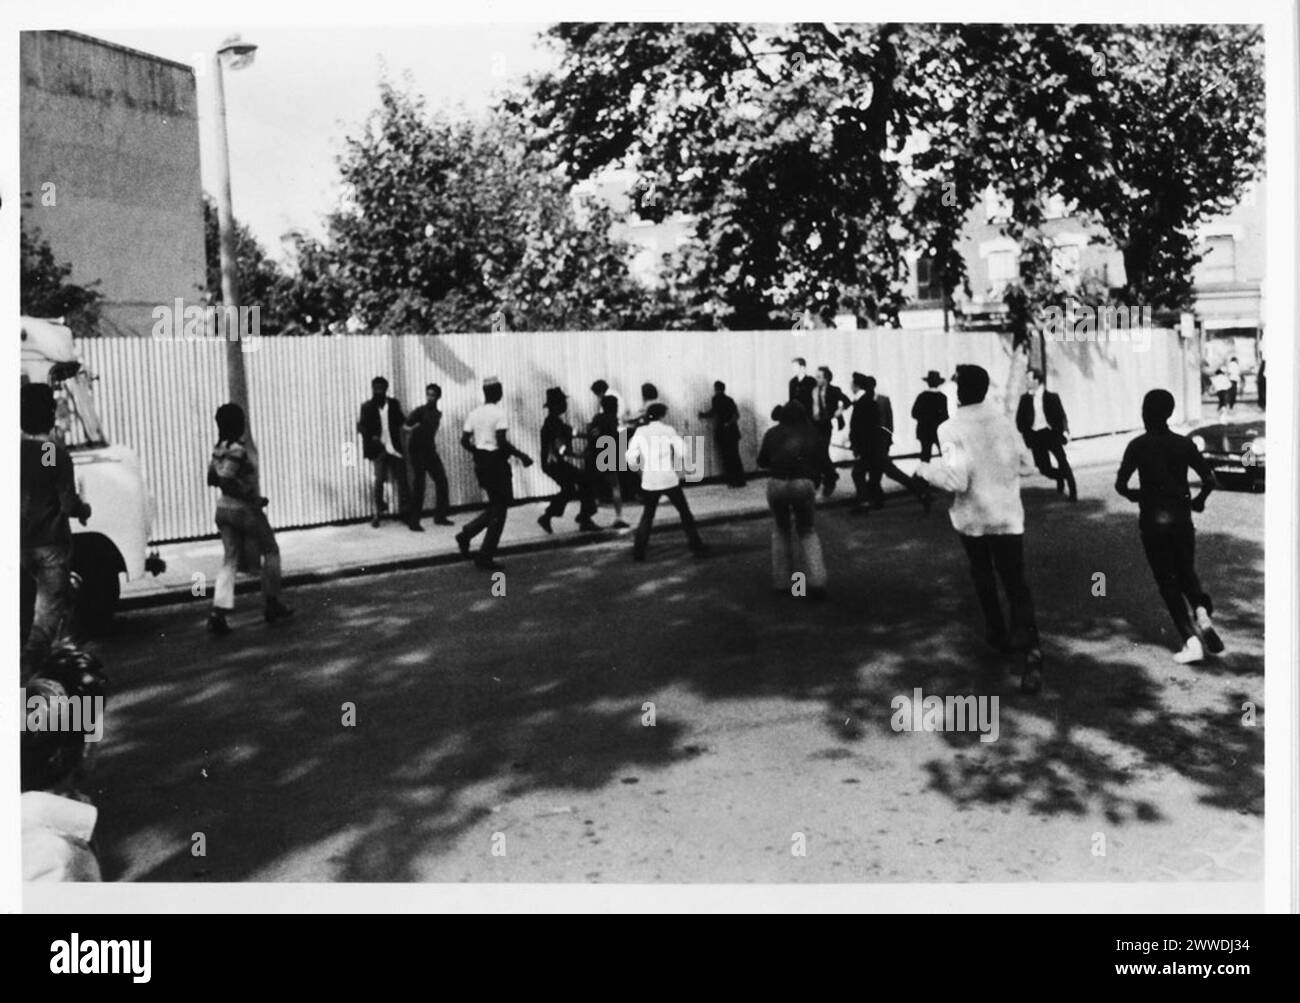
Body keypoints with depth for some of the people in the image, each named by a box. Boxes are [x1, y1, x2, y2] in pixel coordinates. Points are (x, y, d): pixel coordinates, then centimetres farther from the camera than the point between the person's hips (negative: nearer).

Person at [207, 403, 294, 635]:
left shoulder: (219, 448, 6)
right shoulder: (239, 450, -20)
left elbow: (212, 479, 14)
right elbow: (226, 482, -29)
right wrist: (253, 498, -21)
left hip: (223, 509, 7)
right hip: (245, 510, -7)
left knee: (230, 560, 8)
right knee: (271, 551, 12)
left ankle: (218, 612, -6)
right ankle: (273, 605, 18)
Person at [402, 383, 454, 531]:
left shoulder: (438, 413, 10)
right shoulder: (419, 411, -10)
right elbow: (404, 426, -18)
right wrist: (411, 429, -37)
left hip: (430, 450, 7)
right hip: (417, 450, -7)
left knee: (441, 480, 4)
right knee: (418, 485, -7)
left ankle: (440, 516, 14)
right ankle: (414, 521, -2)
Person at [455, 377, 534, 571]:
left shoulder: (474, 413, 7)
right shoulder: (499, 413, -13)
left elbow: (464, 441, 8)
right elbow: (502, 441, -22)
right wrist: (521, 455, -14)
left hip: (480, 463, 7)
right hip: (496, 462, -7)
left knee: (495, 505, 21)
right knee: (499, 510, 3)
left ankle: (466, 534, 8)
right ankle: (485, 557, 4)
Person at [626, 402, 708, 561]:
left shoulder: (640, 432, 0)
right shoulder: (668, 430, -3)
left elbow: (631, 458, -2)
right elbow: (684, 453, -10)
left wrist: (638, 468, 16)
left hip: (649, 482, 2)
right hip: (669, 479, -2)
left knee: (647, 517, 16)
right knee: (685, 513, 13)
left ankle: (638, 551, 9)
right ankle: (697, 547, 14)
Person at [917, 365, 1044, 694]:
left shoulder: (951, 428, -15)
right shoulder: (1002, 420, 2)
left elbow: (956, 480, -21)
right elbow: (1016, 461, 12)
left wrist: (926, 469, -6)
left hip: (972, 516, -2)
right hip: (1008, 514, 2)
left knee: (983, 576, 23)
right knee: (1016, 583, -2)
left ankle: (997, 634, 34)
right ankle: (1029, 651, -19)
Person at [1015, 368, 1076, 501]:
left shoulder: (1051, 396, 1)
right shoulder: (1025, 398, 7)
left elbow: (1061, 415, 0)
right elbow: (1020, 419, 13)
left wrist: (1065, 431, -16)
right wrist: (1025, 434, 0)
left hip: (1051, 432, -2)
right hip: (1035, 437, 2)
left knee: (1062, 461, -14)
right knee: (1044, 469, -1)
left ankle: (1073, 492, -3)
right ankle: (1060, 478, 32)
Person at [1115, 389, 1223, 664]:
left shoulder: (1138, 445, -6)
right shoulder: (1184, 444, 2)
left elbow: (1120, 484, -10)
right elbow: (1210, 480, -1)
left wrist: (1134, 495, 11)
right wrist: (1199, 500, 17)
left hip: (1152, 521, -3)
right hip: (1181, 518, 3)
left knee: (1167, 581, 4)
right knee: (1186, 573, 20)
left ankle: (1191, 640, -3)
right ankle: (1202, 612, -9)